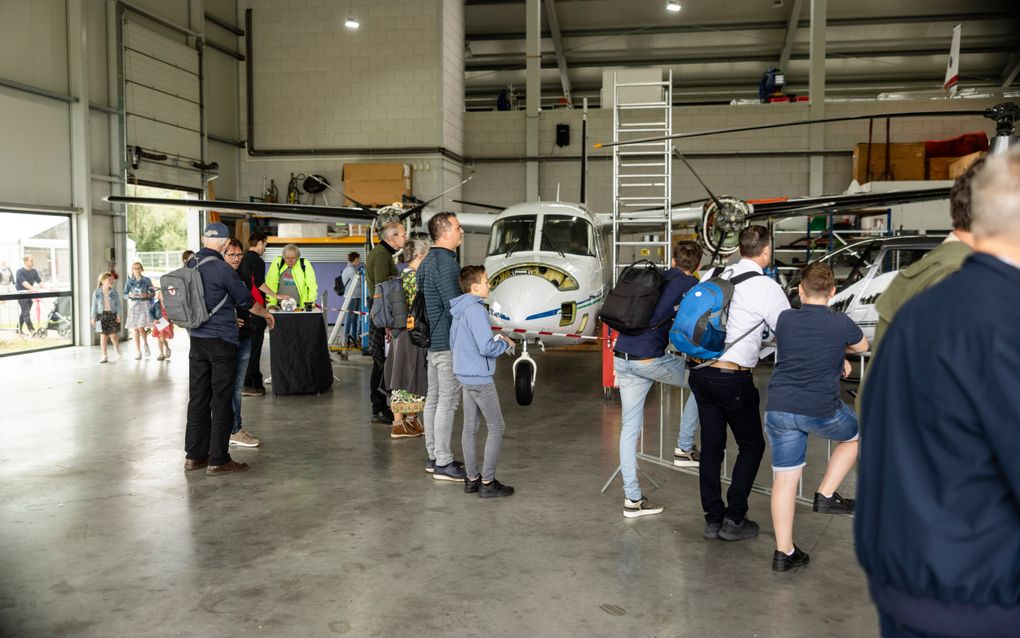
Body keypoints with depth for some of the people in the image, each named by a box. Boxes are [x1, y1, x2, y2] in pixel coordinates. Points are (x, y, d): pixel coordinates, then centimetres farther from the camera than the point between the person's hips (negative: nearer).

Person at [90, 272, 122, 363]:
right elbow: (94, 305, 2)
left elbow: (118, 303, 2)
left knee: (113, 335, -2)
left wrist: (118, 315, -5)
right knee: (103, 335, 2)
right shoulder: (96, 292, -2)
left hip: (112, 314, 0)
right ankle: (104, 356, 10)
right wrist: (93, 318, 1)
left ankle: (117, 348, 30)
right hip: (102, 315, 0)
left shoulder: (113, 291, 0)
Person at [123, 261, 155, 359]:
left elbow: (153, 292, 6)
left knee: (141, 328, -13)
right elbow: (125, 294, 9)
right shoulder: (129, 281, 8)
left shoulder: (147, 280, 4)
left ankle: (146, 344, 16)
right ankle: (138, 352, 7)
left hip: (144, 305, -2)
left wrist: (147, 295, -13)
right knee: (135, 329, 1)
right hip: (133, 305, 2)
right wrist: (130, 295, -11)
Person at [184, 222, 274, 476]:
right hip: (222, 341, -7)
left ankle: (194, 455, 20)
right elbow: (246, 299, -5)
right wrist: (266, 313, 17)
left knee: (198, 397, 12)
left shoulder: (190, 266, 6)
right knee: (221, 401, 0)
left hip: (196, 339, 7)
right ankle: (218, 460, 4)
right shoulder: (222, 269, -16)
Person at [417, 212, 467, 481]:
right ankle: (443, 463, 0)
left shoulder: (428, 261, 14)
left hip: (432, 340, 10)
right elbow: (455, 306, -22)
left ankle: (433, 456, 22)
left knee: (434, 398, 14)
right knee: (448, 401, -5)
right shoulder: (445, 263, -18)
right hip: (448, 342, -10)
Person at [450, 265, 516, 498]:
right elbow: (486, 347, -25)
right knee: (496, 428, 0)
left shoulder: (458, 311, 10)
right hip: (480, 377, -9)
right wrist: (505, 344, -6)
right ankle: (487, 482, 2)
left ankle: (472, 479, 19)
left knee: (470, 427, 12)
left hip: (465, 375, 9)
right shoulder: (476, 310, -19)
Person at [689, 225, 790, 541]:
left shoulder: (712, 276, 5)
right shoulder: (767, 288, -9)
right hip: (733, 378, -5)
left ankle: (712, 518, 22)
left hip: (700, 371, 6)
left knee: (711, 444, 15)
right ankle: (734, 519, 13)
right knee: (752, 446, 13)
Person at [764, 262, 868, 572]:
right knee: (855, 435, 30)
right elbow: (862, 346, 18)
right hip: (821, 411, -2)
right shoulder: (840, 323, -4)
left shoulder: (785, 319, 3)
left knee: (784, 480, 8)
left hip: (779, 408, 3)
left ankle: (783, 552, 14)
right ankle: (826, 495, 22)